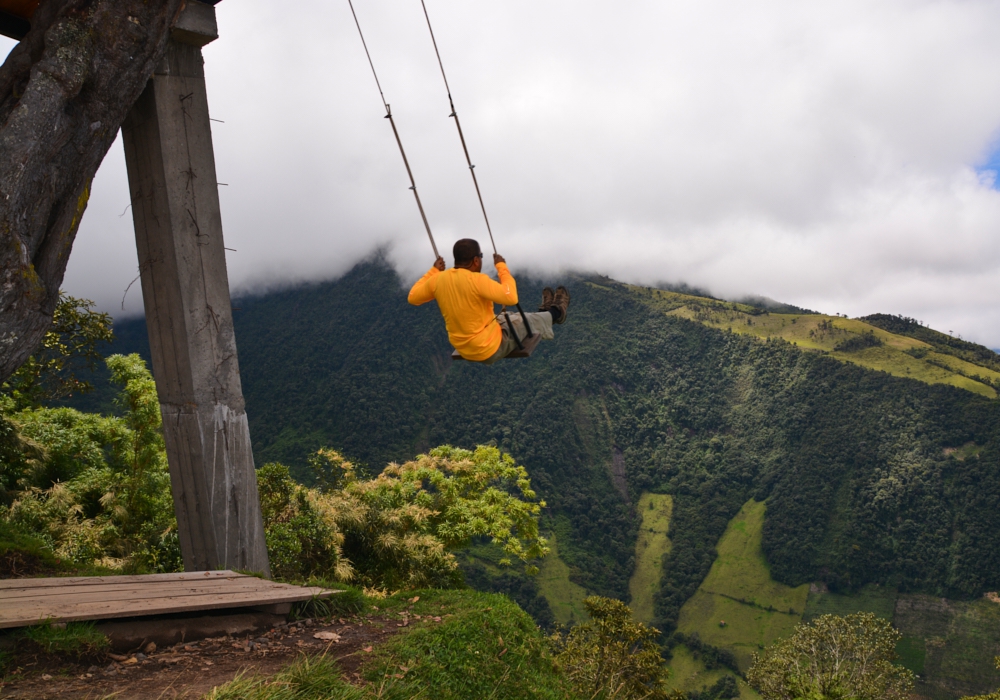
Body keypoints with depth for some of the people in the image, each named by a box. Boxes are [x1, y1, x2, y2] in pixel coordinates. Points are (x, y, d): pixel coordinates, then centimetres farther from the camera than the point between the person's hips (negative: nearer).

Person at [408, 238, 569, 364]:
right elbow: (511, 298, -30)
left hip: (463, 350, 7)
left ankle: (544, 311, 52)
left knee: (508, 318, 29)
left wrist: (433, 271, 13)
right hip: (491, 349, -6)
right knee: (527, 320, 19)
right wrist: (502, 267, -18)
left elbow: (412, 298, 7)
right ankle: (556, 313, 47)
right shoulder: (477, 280, -28)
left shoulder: (438, 279, -8)